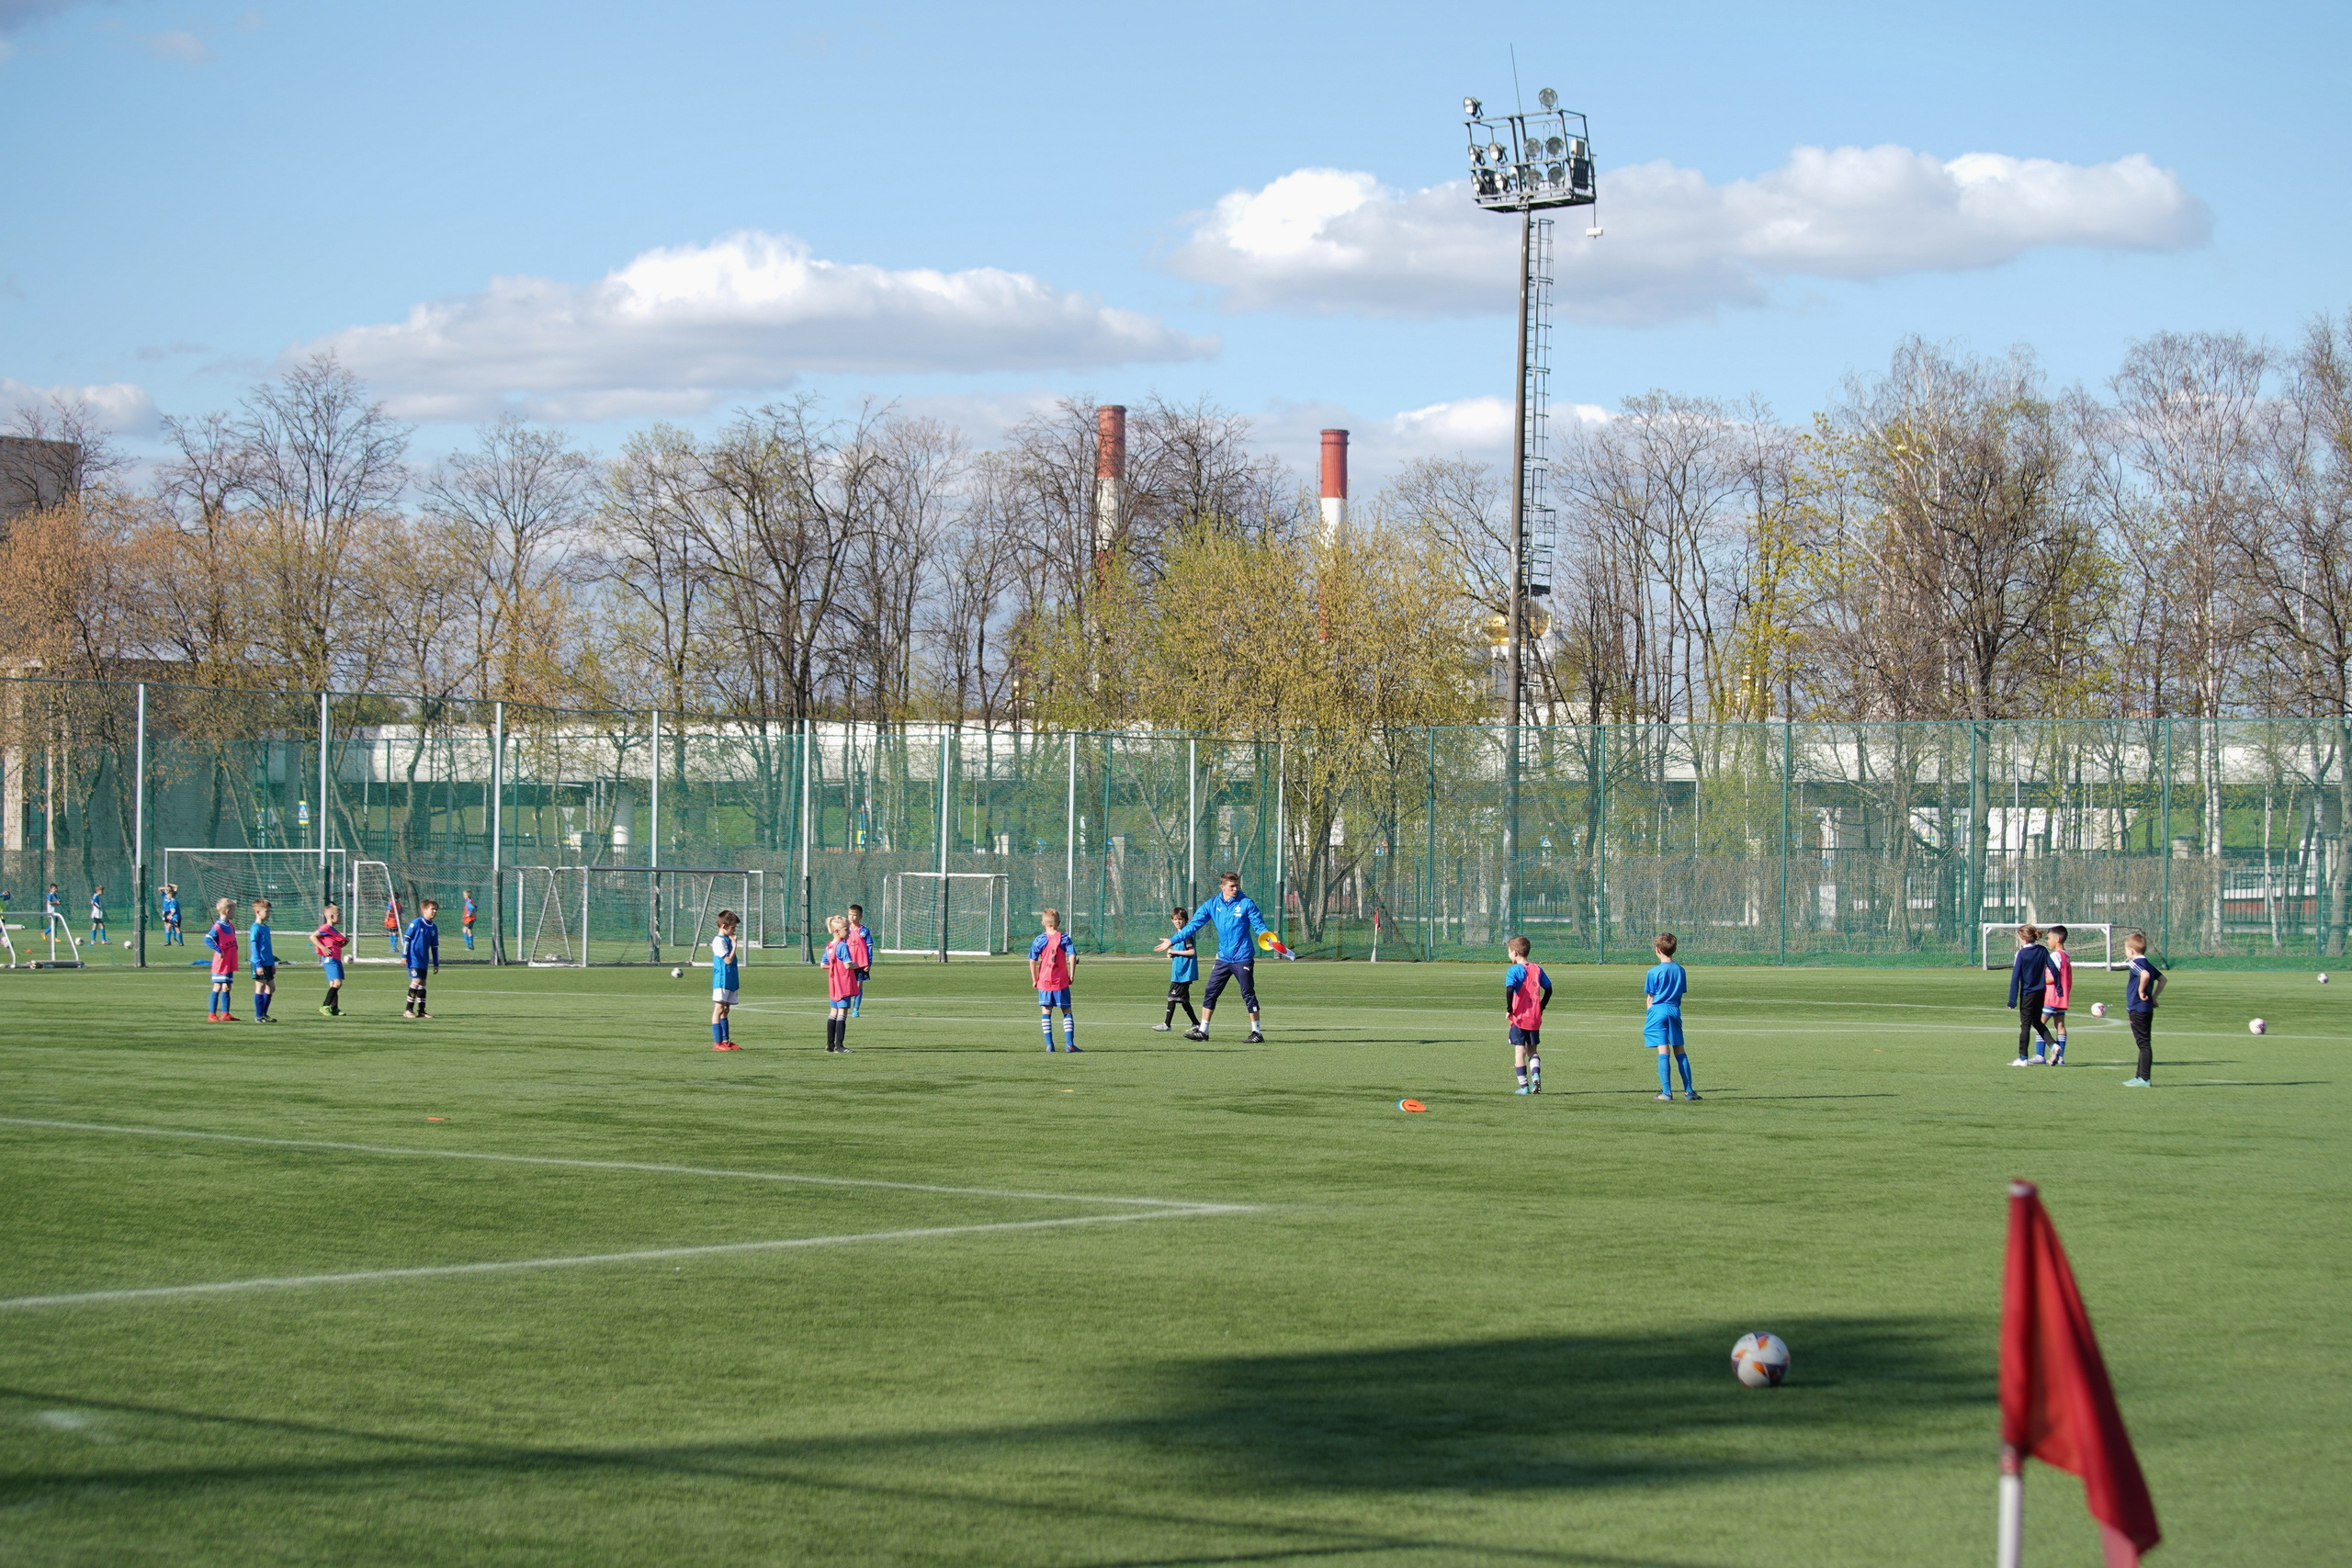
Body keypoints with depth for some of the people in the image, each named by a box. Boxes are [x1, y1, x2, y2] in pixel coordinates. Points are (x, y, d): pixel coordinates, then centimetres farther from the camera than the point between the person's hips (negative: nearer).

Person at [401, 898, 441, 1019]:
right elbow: (406, 939, -7)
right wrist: (404, 956, -10)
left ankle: (421, 1010, 12)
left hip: (424, 960, 7)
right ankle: (408, 1010, -9)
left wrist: (436, 964, 17)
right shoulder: (416, 923, -8)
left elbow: (435, 947, 17)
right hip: (413, 958, -7)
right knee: (416, 981, -14)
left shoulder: (434, 928, 11)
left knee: (422, 983, 7)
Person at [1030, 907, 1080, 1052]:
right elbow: (1072, 956, -11)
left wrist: (1034, 979, 7)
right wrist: (1071, 975, -3)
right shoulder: (1065, 938, -1)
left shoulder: (1039, 940, 0)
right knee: (1067, 1012, 6)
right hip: (1062, 981, 0)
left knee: (1046, 1012, 6)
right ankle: (1070, 1043, -5)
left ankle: (1049, 1044, -1)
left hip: (1044, 981, 0)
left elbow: (1032, 961, -2)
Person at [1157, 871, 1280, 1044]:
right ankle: (1202, 1030, 15)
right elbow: (1193, 925, 6)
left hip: (1243, 958, -4)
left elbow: (1259, 925, -6)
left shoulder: (1247, 903, -7)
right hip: (1223, 957, 4)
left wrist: (1267, 934, -29)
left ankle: (1256, 1033, 4)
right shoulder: (1211, 905, 3)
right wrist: (1173, 941, 4)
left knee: (1248, 994, -3)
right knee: (1210, 993, 6)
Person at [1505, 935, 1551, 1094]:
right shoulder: (1537, 969, 6)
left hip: (1518, 1017, -5)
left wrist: (1509, 1009, -13)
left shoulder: (1514, 970, -10)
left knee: (1519, 1051, 2)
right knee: (1533, 1050, 16)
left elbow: (1510, 989, -24)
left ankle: (1524, 1085, 0)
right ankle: (1536, 1076, -7)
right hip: (1535, 1018, 5)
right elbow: (1548, 989, 9)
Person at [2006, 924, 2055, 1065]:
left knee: (2025, 1024, 1)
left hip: (2027, 993, -6)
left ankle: (2023, 1058, 3)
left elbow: (2015, 977, -13)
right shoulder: (2042, 951, 3)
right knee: (2037, 1022, 21)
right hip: (2041, 991, 6)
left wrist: (2012, 1000, -12)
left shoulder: (2021, 954, -12)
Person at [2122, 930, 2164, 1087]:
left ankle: (2144, 1079, -8)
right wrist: (2153, 996, 18)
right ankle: (2140, 1076, 20)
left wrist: (2141, 991, -20)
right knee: (2144, 1043, 13)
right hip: (2148, 1009, 10)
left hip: (2137, 1009, -10)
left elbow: (2145, 975, -33)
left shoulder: (2135, 964, -14)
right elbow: (2162, 979, 23)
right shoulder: (2148, 964, 14)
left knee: (2143, 1043, -8)